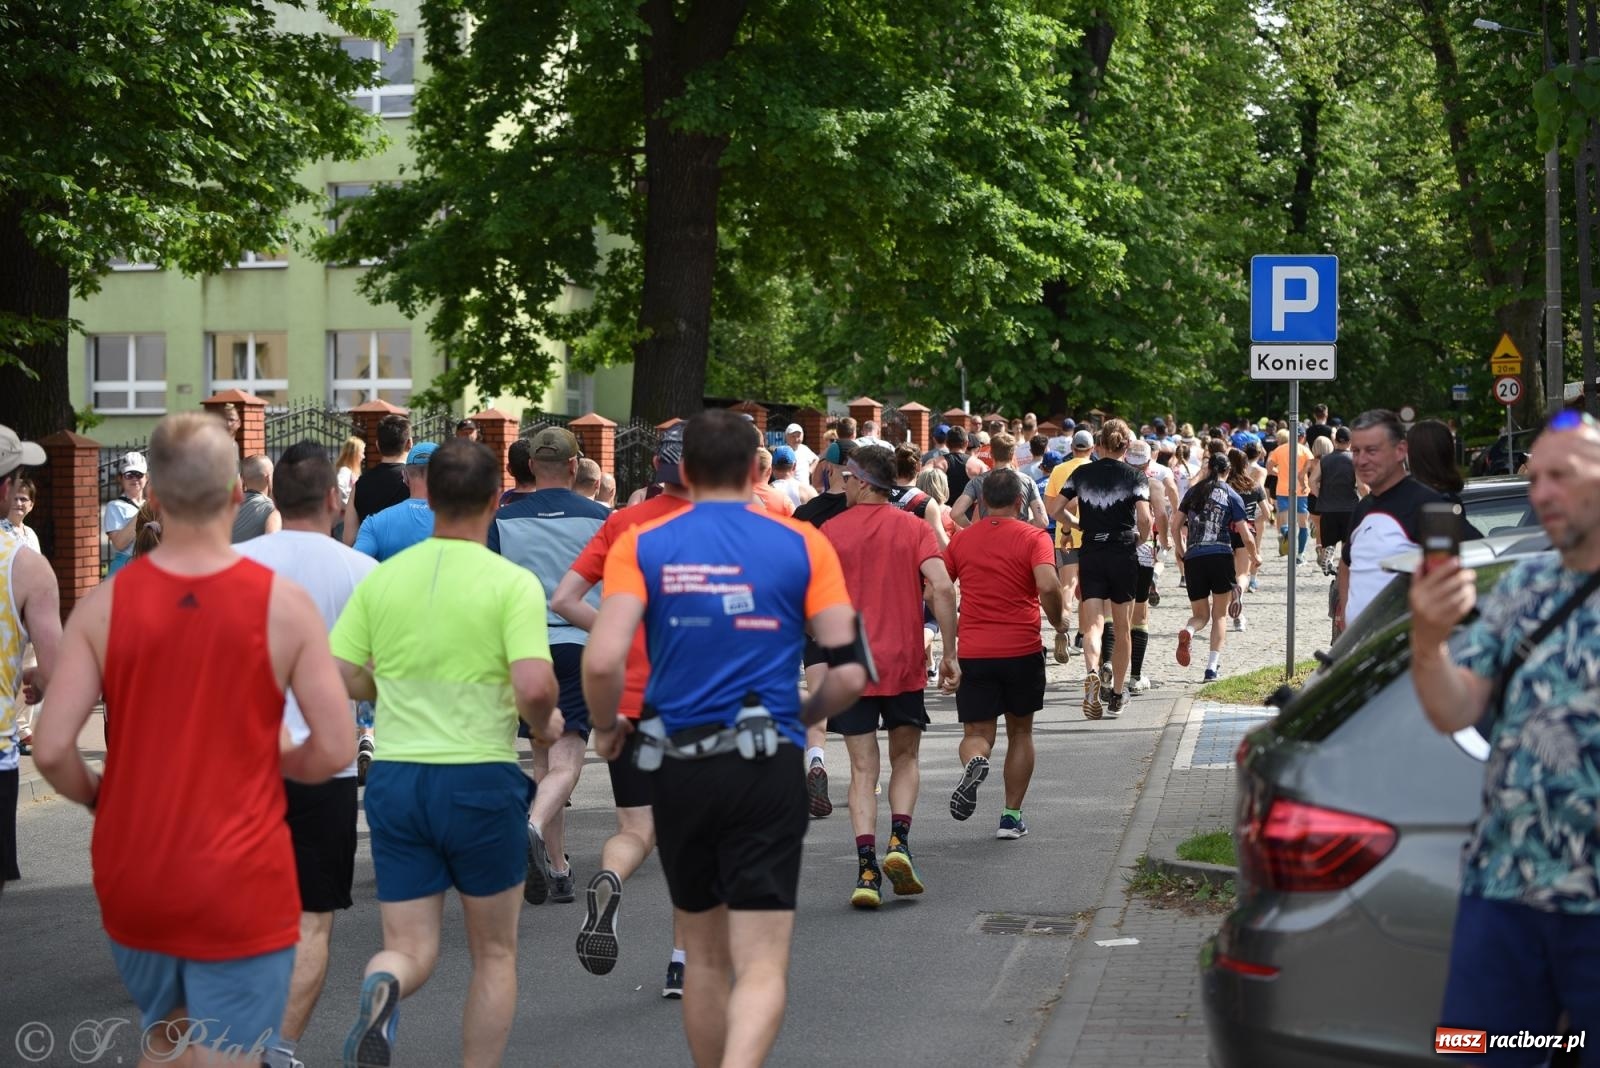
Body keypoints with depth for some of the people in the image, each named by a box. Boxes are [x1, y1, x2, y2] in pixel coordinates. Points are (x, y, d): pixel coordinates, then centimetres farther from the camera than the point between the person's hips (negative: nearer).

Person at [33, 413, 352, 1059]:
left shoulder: (104, 605, -6)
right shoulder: (284, 604, -10)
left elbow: (51, 750, -11)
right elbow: (335, 750, -11)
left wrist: (97, 798, 9)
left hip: (132, 880, 3)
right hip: (240, 885, -3)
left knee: (164, 1039, 26)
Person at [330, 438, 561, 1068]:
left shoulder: (381, 578, 3)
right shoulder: (512, 583, -10)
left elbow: (340, 680, 3)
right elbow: (534, 686, -20)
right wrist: (544, 725, 2)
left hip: (394, 777, 3)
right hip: (482, 779, -3)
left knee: (410, 949, 8)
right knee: (494, 952, 15)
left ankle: (381, 988, -25)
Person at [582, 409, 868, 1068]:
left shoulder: (641, 546, 0)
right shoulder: (803, 546, 1)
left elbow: (603, 662, -12)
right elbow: (849, 673, -3)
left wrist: (606, 729, 8)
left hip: (679, 771, 2)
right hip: (769, 771, -2)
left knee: (706, 958, 19)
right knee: (762, 965, -3)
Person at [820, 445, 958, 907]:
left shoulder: (830, 531, 0)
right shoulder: (913, 528, 1)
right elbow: (942, 587, -12)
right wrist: (949, 653, -6)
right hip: (903, 662, 0)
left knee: (863, 769, 3)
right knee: (905, 758, 19)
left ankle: (867, 867, -9)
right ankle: (899, 841, -2)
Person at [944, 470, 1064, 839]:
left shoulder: (961, 539, 7)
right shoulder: (1033, 538, -4)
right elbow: (1048, 585, -20)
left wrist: (950, 627, 21)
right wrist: (1058, 621, -2)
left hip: (972, 653, 1)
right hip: (1022, 651, -1)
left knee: (977, 733, 7)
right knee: (1020, 732, 16)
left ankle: (975, 762, -29)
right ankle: (1012, 816, 13)